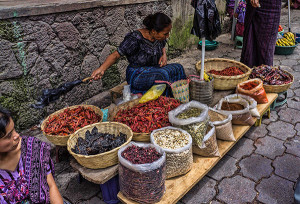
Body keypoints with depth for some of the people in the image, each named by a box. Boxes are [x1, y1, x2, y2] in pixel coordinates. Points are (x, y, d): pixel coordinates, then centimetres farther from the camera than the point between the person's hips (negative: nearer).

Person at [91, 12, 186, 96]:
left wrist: (164, 55, 1)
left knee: (178, 67, -16)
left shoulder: (159, 37, 0)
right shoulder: (135, 39, -22)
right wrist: (102, 69, -29)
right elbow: (116, 55, -16)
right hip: (137, 75, -7)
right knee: (164, 74, -33)